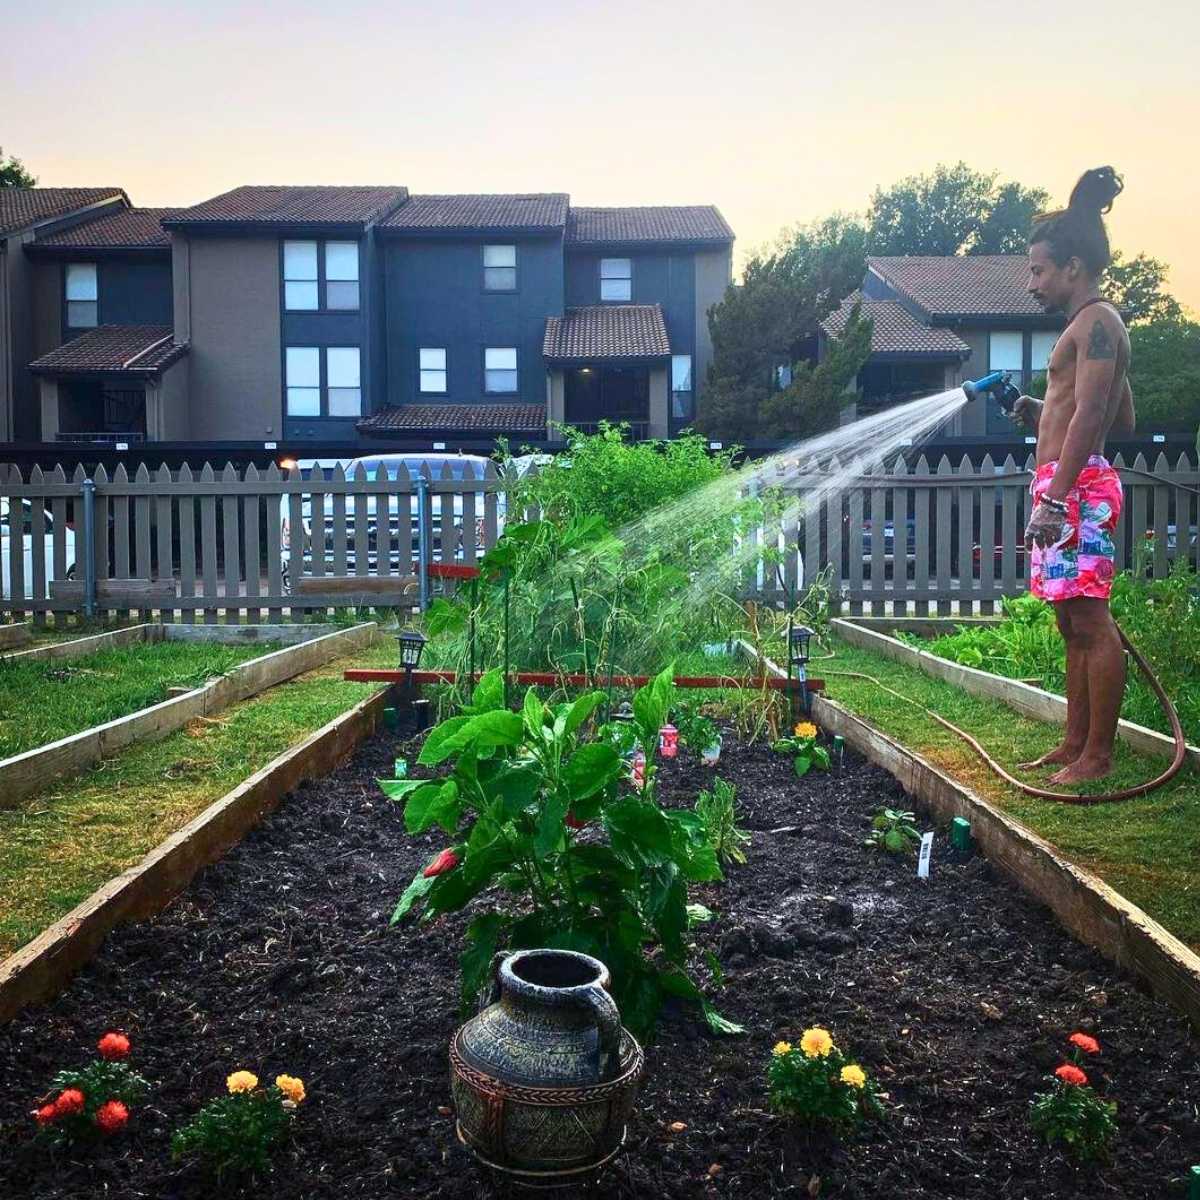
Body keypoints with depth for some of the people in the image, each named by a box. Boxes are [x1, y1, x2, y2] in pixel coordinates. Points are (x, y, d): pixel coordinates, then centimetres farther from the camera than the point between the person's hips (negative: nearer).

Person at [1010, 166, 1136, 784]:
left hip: (1076, 486, -11)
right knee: (1074, 624, 12)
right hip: (1066, 486, 11)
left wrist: (1054, 496, -25)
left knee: (1090, 622, -8)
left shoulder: (1095, 321, -8)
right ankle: (1074, 744, 19)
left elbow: (1090, 414, -20)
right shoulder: (1093, 326, 23)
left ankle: (1098, 755, -2)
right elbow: (1124, 422, 26)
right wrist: (1043, 413, 20)